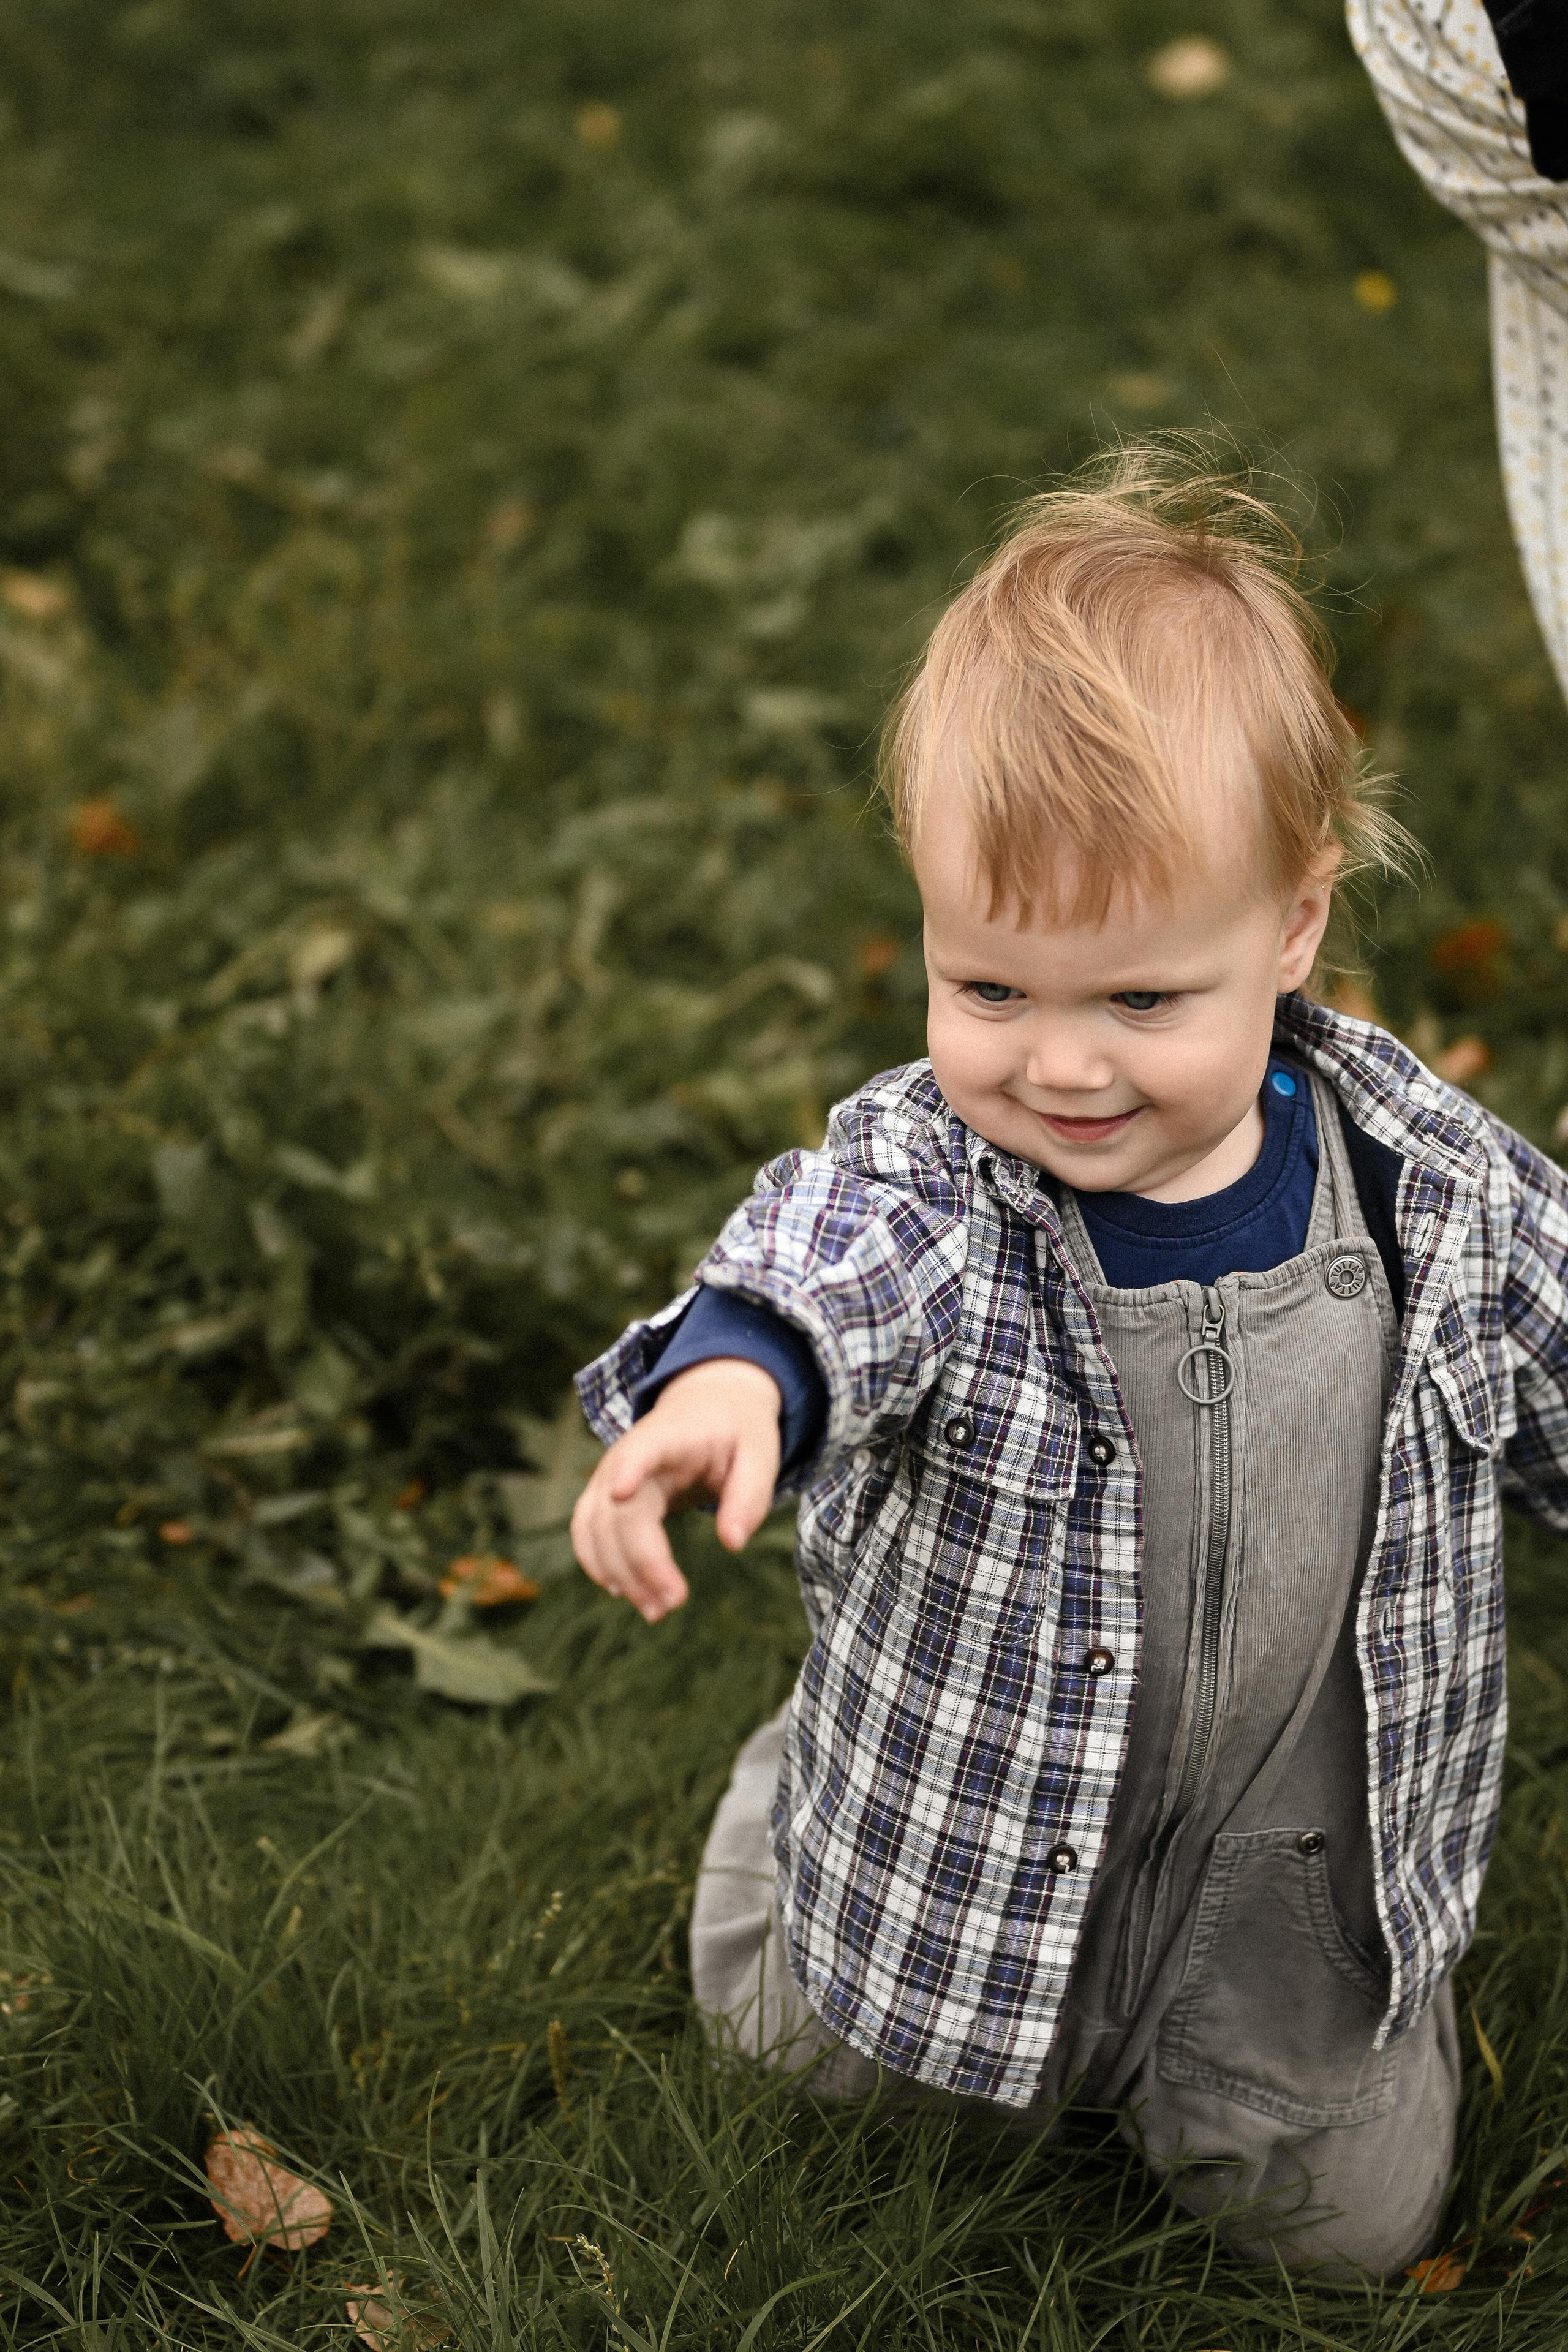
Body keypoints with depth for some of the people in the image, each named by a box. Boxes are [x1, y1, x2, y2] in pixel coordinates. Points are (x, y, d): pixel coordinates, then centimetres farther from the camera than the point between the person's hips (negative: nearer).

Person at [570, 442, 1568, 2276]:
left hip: (1301, 1907, 1)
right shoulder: (918, 1179, -27)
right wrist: (732, 1373, -73)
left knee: (1351, 2219, 14)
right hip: (956, 1883, -1)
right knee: (788, 2035, 22)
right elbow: (821, 1269, -51)